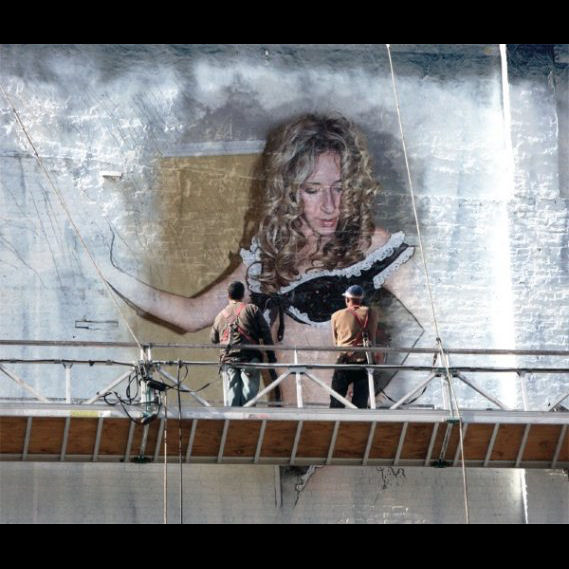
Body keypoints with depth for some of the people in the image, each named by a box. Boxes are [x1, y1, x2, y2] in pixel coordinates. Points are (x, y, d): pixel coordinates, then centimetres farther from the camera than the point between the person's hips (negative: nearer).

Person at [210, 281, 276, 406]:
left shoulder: (220, 316, 15)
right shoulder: (252, 310, 4)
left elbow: (213, 339, 25)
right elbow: (265, 334, 0)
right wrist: (271, 356, 3)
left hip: (228, 360, 3)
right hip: (249, 358, -3)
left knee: (231, 396, 1)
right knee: (248, 394, -5)